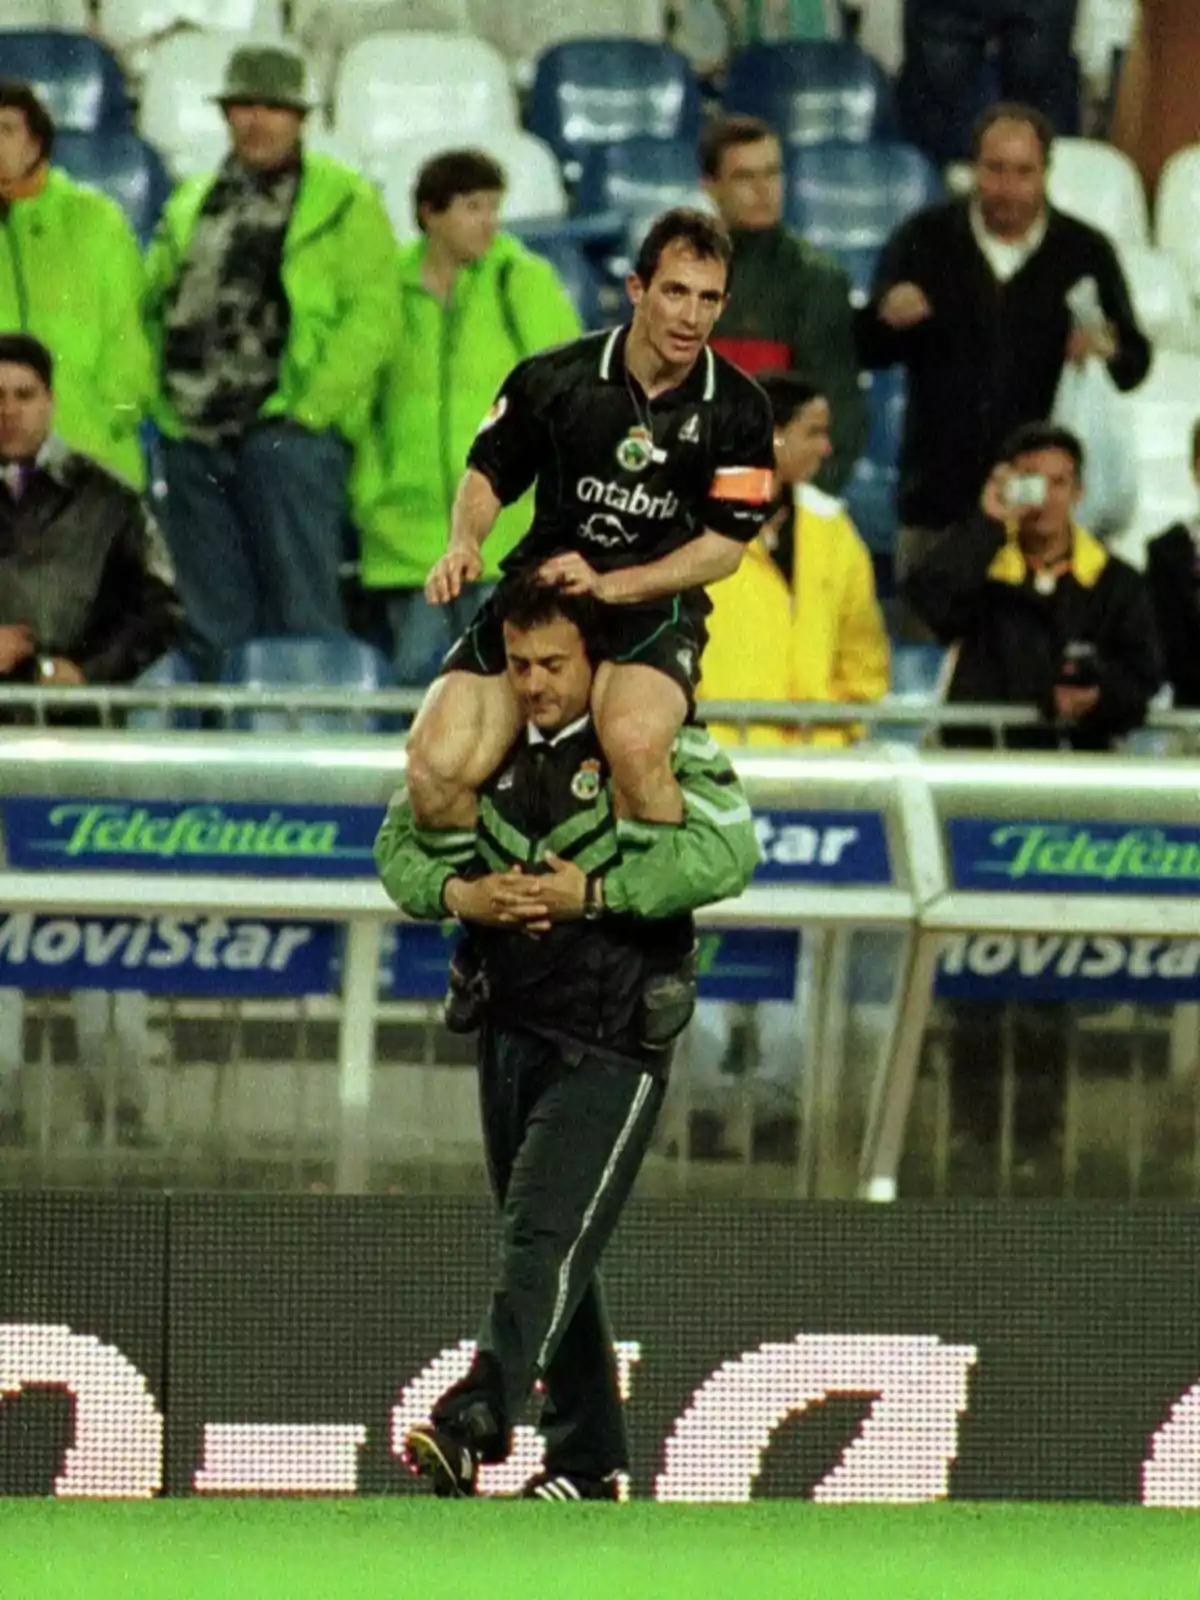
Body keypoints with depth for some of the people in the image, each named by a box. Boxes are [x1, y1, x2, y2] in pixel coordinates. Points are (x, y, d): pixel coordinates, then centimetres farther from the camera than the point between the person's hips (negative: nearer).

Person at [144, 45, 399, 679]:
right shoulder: (191, 205, 20)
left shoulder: (345, 202, 3)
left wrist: (315, 406, -13)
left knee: (300, 603, -10)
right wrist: (161, 400, 8)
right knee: (213, 619, 6)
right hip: (195, 436, 5)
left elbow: (370, 315, -5)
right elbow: (154, 306, 23)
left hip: (290, 433, -5)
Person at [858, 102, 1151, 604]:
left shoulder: (1085, 252, 7)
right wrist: (886, 319, -14)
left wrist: (1109, 351, -15)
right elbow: (866, 350, 9)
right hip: (939, 497, 1)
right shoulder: (925, 239, 8)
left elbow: (1136, 362, 9)